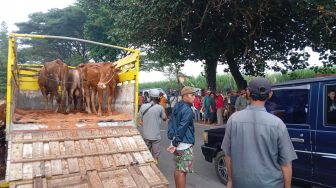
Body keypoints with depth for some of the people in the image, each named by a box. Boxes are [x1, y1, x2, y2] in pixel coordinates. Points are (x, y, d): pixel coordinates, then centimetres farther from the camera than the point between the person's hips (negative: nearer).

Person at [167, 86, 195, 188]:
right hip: (184, 145, -9)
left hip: (177, 143, 9)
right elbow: (182, 129, -21)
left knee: (177, 169, 19)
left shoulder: (176, 107, 10)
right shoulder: (187, 110, -18)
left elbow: (171, 123, 11)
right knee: (182, 171, 1)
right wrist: (175, 143, -17)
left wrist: (171, 137, 7)